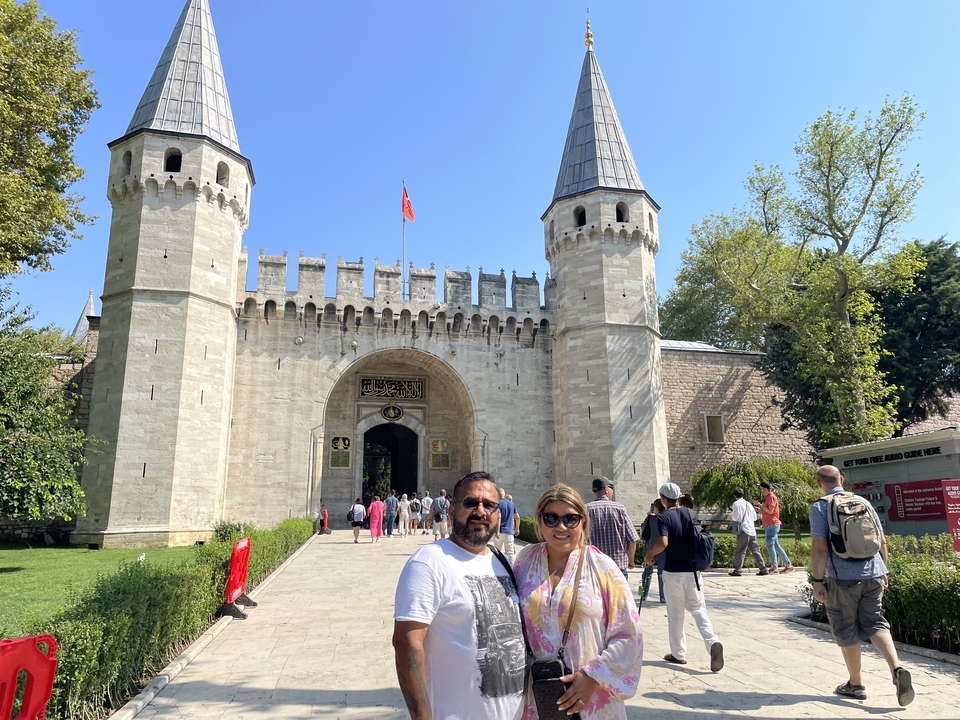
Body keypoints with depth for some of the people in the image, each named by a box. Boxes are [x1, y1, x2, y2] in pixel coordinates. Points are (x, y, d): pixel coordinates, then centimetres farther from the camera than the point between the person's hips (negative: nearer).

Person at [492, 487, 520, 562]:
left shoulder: (498, 503, -7)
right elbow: (517, 517, 13)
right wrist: (517, 529, 24)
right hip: (509, 531, 3)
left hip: (500, 531, -3)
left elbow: (498, 517, -18)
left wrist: (497, 531, -21)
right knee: (510, 553, 4)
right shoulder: (512, 503, 9)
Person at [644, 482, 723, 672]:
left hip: (673, 571, -4)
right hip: (692, 569, 4)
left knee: (675, 614, 9)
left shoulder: (662, 517, -12)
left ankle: (678, 653, 18)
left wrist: (649, 554, -8)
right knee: (698, 609, 10)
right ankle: (713, 642, -12)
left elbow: (663, 543, -25)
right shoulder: (690, 514, 5)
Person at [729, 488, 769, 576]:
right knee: (755, 550, 10)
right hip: (752, 530, 6)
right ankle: (763, 569, 10)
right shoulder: (748, 504, 17)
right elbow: (755, 517, 18)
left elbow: (736, 517, -12)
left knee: (740, 551, -6)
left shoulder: (736, 503, -3)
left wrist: (731, 516, 8)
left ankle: (737, 570, -8)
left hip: (743, 530, -6)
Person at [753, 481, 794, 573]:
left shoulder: (772, 497, -11)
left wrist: (760, 505, -14)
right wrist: (758, 509, 12)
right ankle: (788, 565, 15)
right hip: (770, 525, 10)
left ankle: (774, 568, -5)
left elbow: (770, 511, -19)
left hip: (772, 525, -10)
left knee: (770, 546, -8)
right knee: (776, 546, 11)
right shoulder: (768, 497, 18)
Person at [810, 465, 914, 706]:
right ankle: (897, 669, -5)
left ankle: (856, 684, 21)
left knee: (846, 631, 10)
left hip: (843, 578, -4)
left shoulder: (819, 508, -8)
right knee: (875, 624, 15)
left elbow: (819, 548, -14)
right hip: (873, 574, 5)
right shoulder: (863, 502, 8)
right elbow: (882, 541, 12)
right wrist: (883, 570, 23)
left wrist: (817, 581, -7)